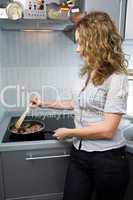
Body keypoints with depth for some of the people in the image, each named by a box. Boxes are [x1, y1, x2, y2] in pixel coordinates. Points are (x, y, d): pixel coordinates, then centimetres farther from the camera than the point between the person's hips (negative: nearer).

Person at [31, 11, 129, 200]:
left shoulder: (116, 78, -17)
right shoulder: (88, 73, 6)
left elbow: (108, 130, -20)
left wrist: (68, 132, -10)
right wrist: (46, 104, 22)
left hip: (108, 159, -6)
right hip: (79, 154, 6)